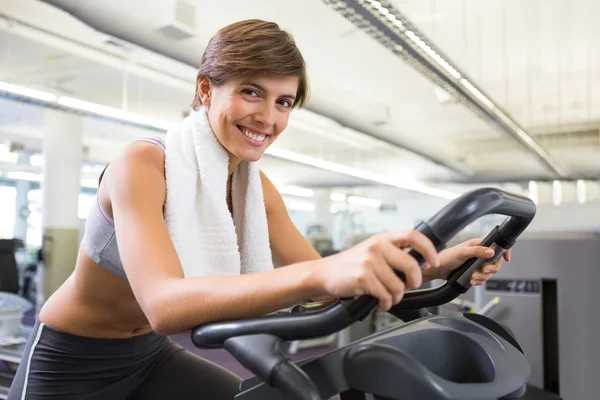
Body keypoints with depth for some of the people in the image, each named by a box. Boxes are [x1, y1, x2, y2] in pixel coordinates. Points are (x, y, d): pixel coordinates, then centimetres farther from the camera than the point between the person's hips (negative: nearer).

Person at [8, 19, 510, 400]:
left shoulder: (256, 188, -9)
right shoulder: (142, 164, -28)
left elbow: (322, 284, -11)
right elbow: (164, 304, -43)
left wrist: (431, 265, -26)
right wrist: (323, 273, -57)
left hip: (151, 357, 5)